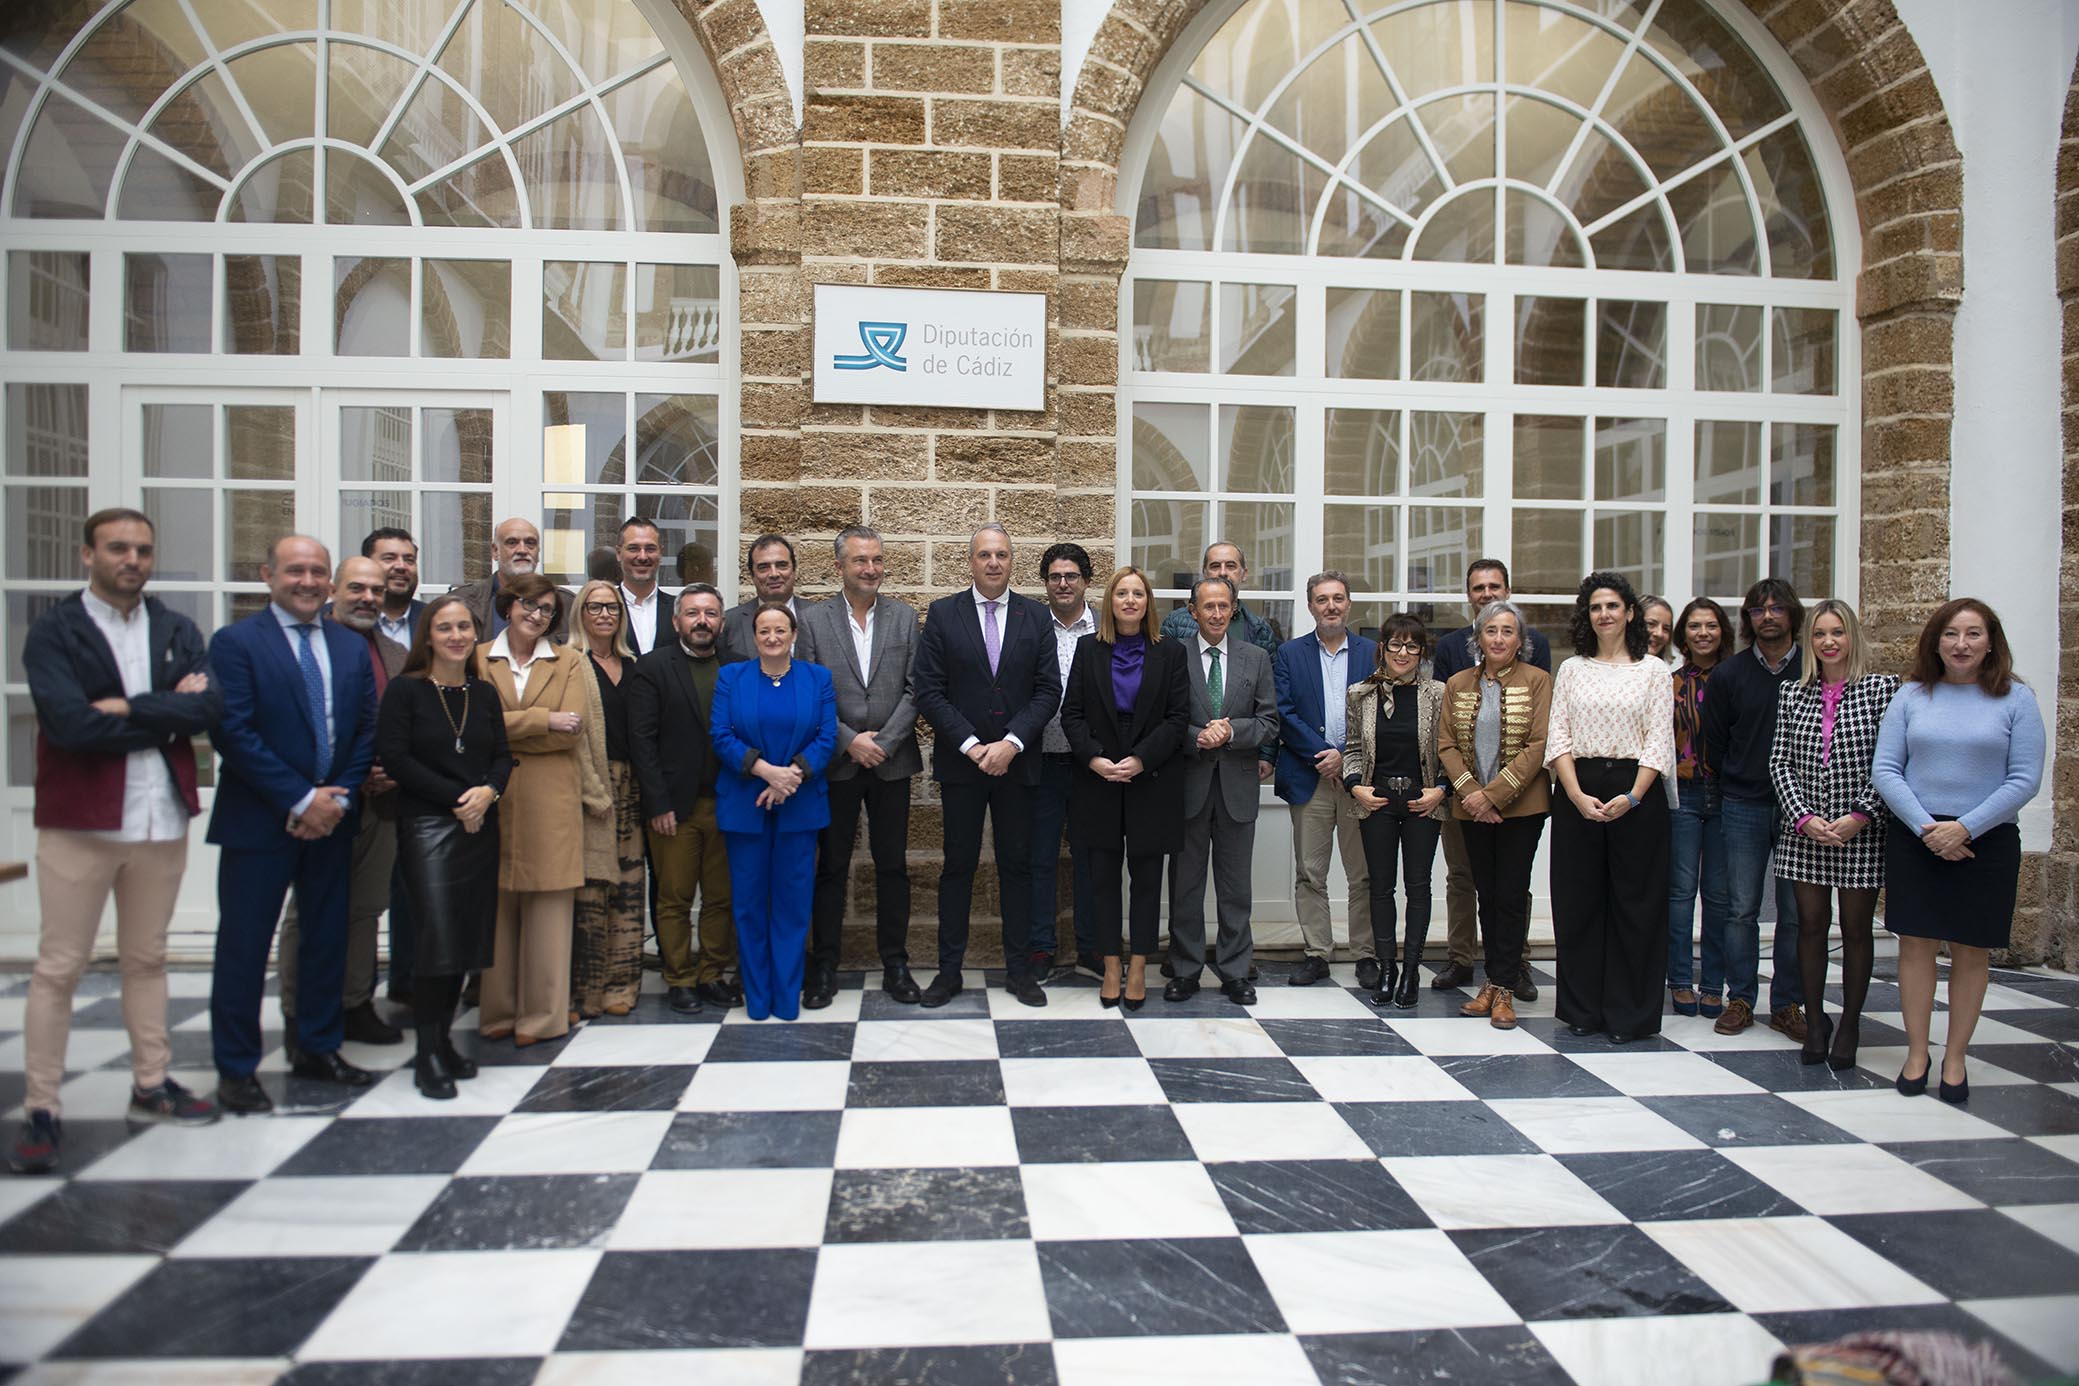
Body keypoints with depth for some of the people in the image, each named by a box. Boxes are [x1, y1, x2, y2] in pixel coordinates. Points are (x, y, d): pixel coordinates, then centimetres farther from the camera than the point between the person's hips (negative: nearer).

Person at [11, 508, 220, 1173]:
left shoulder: (177, 631, 8)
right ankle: (41, 1110, 11)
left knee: (147, 958, 15)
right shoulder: (54, 632, -4)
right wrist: (166, 714, -11)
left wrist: (129, 708, -16)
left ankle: (151, 1086, 25)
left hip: (162, 818, 4)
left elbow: (206, 709, -7)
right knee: (58, 968, 2)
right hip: (80, 820, -4)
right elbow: (70, 724, -18)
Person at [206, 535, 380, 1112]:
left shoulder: (352, 646, 9)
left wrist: (338, 800, -5)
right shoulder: (235, 642, -6)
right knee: (244, 945, 3)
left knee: (328, 938, 12)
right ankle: (236, 1069, 16)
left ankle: (317, 1049, 27)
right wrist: (301, 800, -16)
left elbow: (366, 730, 8)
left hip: (332, 817, 5)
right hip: (258, 821, -5)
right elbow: (234, 733, -14)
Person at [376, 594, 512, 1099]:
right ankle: (428, 1054, 4)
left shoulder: (485, 692, 11)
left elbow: (503, 756, 11)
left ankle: (443, 1040, 18)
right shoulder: (405, 689, -3)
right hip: (426, 826, -5)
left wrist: (488, 791, -11)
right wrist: (456, 798, -12)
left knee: (468, 938, 5)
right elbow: (394, 757, -9)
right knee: (437, 938, -8)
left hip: (480, 826, 5)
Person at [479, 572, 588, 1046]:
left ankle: (543, 1015, 8)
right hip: (494, 798, 0)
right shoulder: (479, 659, 8)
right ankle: (499, 1011, 15)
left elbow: (572, 733, -4)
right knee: (497, 906, 4)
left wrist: (507, 729, -6)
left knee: (548, 909, 0)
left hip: (550, 801, 0)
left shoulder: (567, 663, 9)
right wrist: (543, 720, -11)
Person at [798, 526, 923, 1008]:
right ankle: (823, 967, 17)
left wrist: (883, 742, -10)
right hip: (836, 763, -1)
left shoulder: (904, 616, 4)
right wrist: (849, 741, -11)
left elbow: (915, 690, 0)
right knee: (831, 868, 6)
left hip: (892, 761, 1)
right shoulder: (812, 619, 0)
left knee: (893, 865, 7)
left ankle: (895, 964, 18)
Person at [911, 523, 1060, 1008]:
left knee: (1017, 864, 8)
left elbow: (1048, 690, 0)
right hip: (961, 762, -1)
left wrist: (1011, 743, -12)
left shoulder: (1035, 616, 5)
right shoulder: (943, 614, 1)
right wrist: (971, 746, -12)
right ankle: (949, 969, 16)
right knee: (958, 865, 6)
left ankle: (1019, 968, 18)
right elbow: (927, 690, -4)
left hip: (1017, 762, 1)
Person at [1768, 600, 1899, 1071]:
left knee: (1855, 929, 6)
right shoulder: (1792, 695, 7)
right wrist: (1803, 817, -8)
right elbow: (1779, 762, 4)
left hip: (1862, 832, -2)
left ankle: (1849, 1026, 19)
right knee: (1811, 925, 7)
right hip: (1805, 832, 2)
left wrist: (1861, 816, -14)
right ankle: (1814, 1022, 20)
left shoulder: (1881, 689, -2)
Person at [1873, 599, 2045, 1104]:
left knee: (1970, 951, 6)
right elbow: (1884, 770, 0)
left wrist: (1965, 828, -14)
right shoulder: (1912, 696, 3)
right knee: (1916, 945, 3)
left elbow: (2024, 779, -6)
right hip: (1913, 839, 1)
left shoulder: (2015, 699, 0)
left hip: (1987, 842, -1)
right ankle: (1916, 1054, 15)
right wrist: (1924, 826, -12)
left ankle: (1955, 1059, 18)